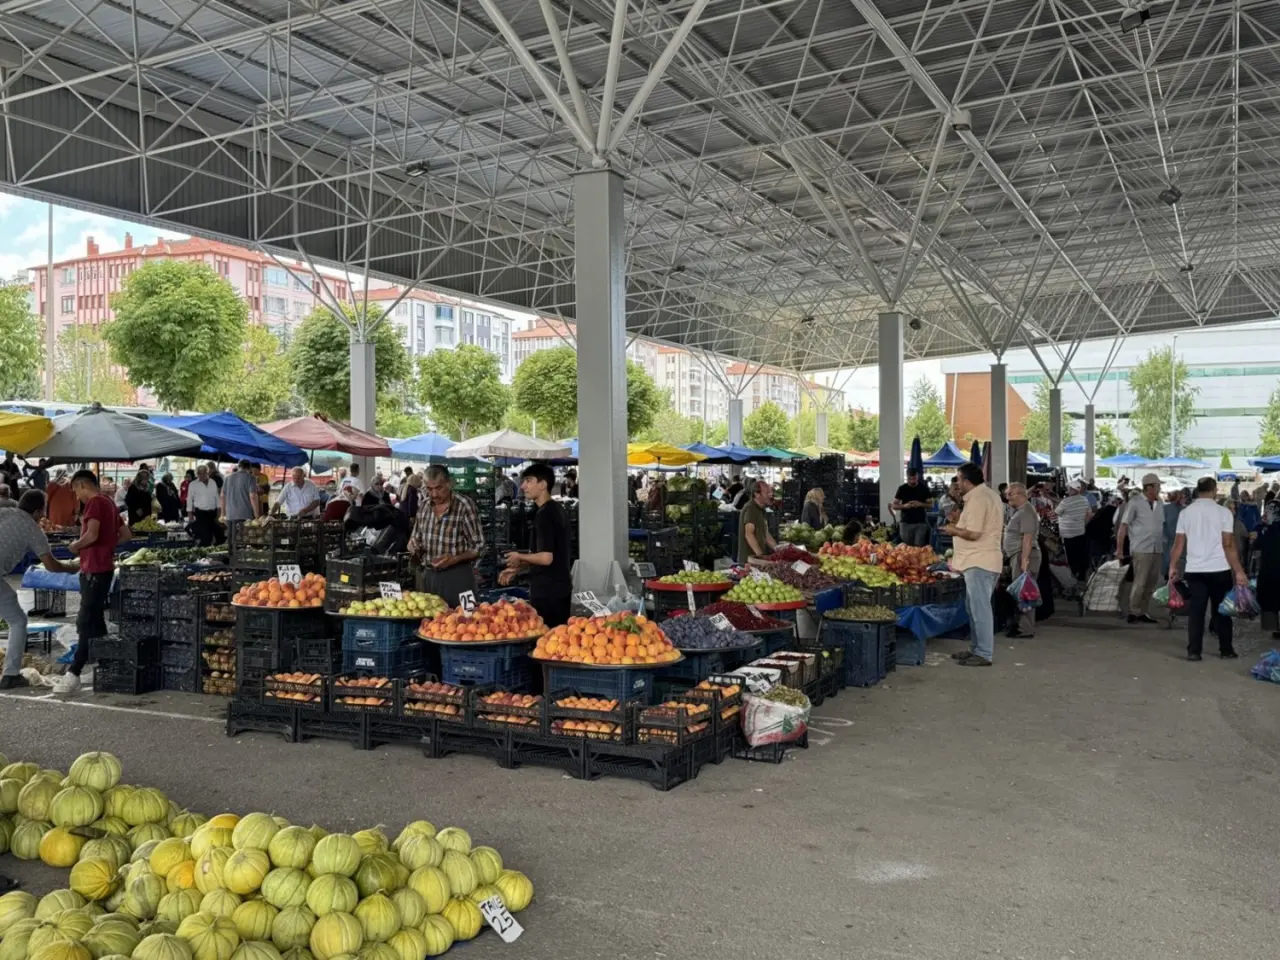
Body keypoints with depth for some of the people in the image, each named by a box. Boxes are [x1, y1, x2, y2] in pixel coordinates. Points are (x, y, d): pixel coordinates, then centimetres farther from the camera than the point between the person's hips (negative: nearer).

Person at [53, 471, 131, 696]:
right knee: (95, 621, 13)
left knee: (86, 623, -12)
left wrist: (75, 546, -6)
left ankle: (73, 674, -15)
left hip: (95, 569, -10)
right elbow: (126, 534, 22)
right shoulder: (107, 502, 17)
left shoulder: (94, 502, -12)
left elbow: (92, 535, -23)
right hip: (102, 567, 10)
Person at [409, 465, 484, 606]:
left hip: (458, 576, -5)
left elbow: (478, 546, -9)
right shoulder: (424, 506, 6)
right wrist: (414, 548, -5)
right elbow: (417, 539, 17)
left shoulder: (464, 506, -11)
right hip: (429, 575, 5)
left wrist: (454, 559, -23)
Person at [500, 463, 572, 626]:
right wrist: (518, 568, 17)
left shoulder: (544, 514, -17)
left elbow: (546, 558, -23)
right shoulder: (557, 509, 12)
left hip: (547, 591, -9)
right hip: (560, 587, 9)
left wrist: (519, 558, -6)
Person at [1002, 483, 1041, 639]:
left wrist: (1024, 559, -26)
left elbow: (1027, 537, -22)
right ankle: (1021, 624, 21)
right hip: (1018, 555, 11)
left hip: (1024, 556, -11)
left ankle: (1026, 629, -6)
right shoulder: (1019, 511, 17)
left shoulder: (1026, 512, -15)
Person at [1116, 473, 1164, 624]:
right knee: (1140, 583, -5)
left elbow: (1162, 525, 15)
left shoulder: (1159, 503, 10)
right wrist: (1119, 548, -8)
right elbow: (1123, 526, -6)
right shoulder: (1135, 502, -7)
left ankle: (1143, 612, 18)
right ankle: (1134, 612, 5)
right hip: (1141, 549, -6)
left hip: (1157, 549, 6)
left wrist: (1163, 545, 8)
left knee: (1151, 583, 9)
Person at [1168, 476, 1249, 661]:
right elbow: (1228, 545, -9)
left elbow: (1178, 544, 3)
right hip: (1219, 569, -2)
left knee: (1196, 611, 4)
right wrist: (1239, 571, -5)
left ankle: (1193, 651, 2)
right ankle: (1226, 650, 16)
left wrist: (1172, 567, 13)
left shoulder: (1185, 512, 4)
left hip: (1195, 570, 2)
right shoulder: (1223, 512, -4)